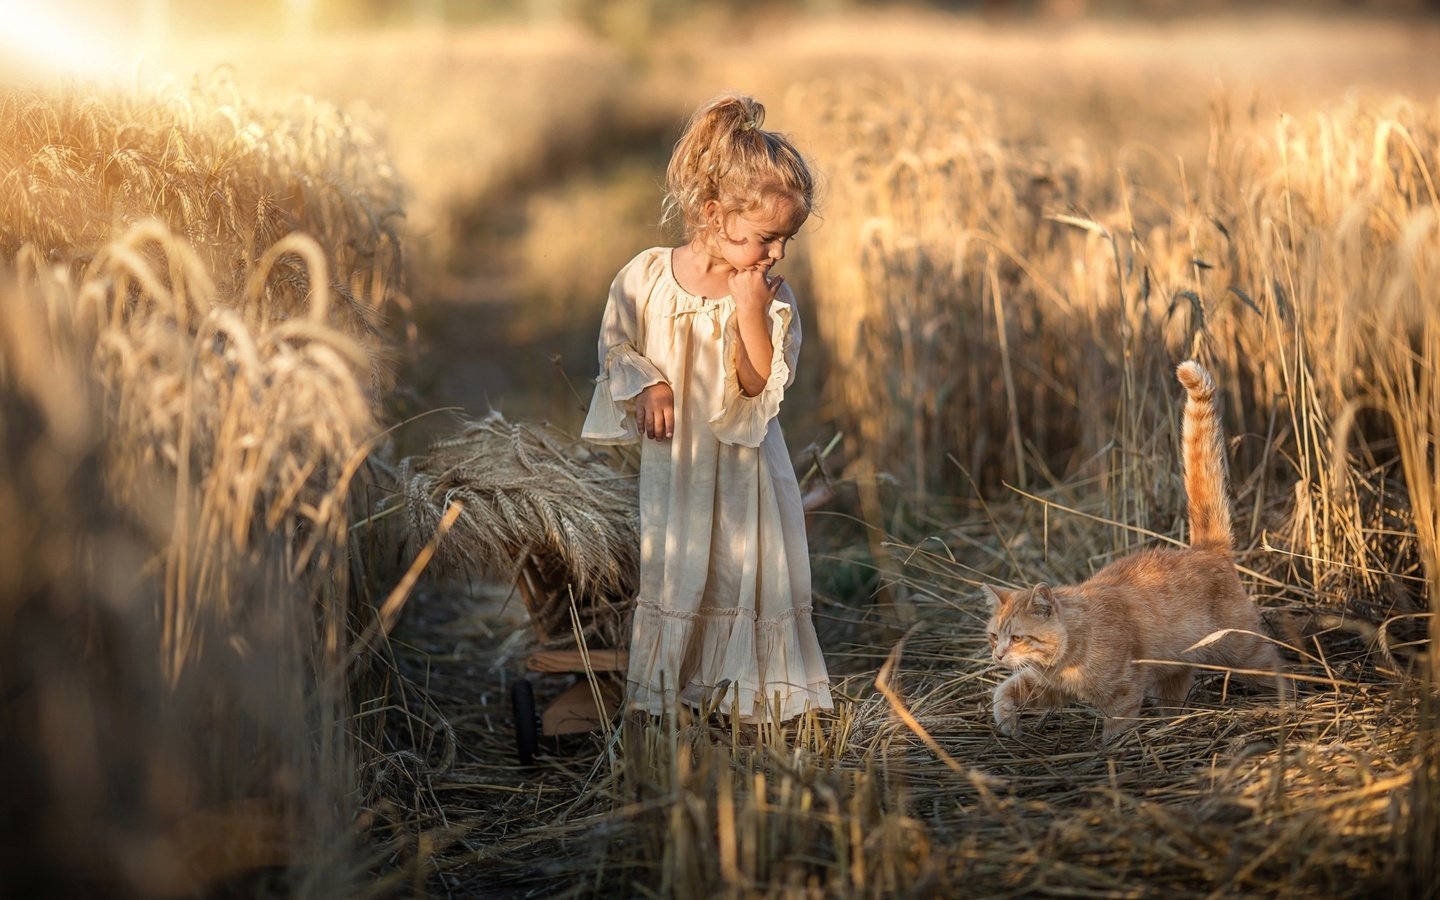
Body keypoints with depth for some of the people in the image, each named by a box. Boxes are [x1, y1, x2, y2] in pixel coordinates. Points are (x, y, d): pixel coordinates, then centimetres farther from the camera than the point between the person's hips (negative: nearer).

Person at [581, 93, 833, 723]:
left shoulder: (774, 298, -10)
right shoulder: (646, 277, -10)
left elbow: (763, 386, -16)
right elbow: (616, 344, 4)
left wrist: (750, 313, -26)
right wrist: (644, 384, -14)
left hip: (742, 465, 0)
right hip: (673, 462, 0)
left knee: (748, 572, 3)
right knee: (670, 572, 7)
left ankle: (751, 688, 19)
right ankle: (664, 684, 23)